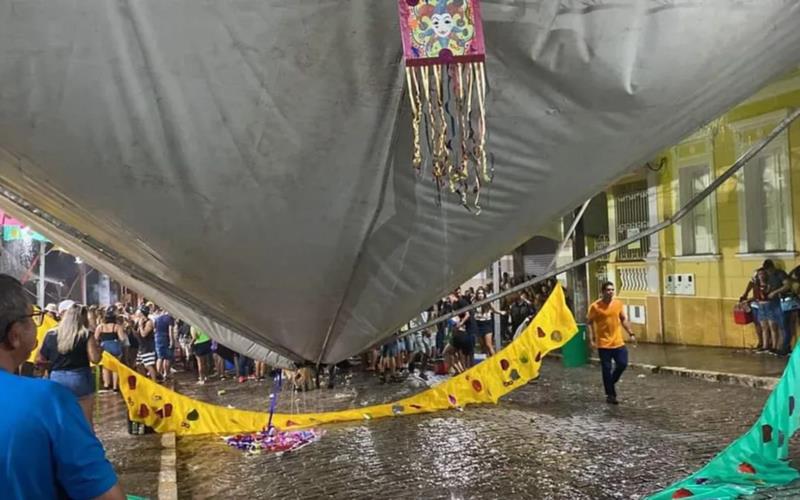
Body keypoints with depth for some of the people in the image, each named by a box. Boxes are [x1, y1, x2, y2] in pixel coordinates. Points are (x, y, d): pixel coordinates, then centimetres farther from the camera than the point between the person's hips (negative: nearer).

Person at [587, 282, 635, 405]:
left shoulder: (619, 303, 2)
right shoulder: (595, 306, -11)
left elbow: (623, 319, 15)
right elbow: (589, 323, -6)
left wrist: (630, 333, 9)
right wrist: (592, 339, -14)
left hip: (618, 342, 4)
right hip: (603, 344, -4)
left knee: (622, 364, 2)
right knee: (607, 369, 1)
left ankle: (610, 383, 29)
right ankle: (610, 395, 13)